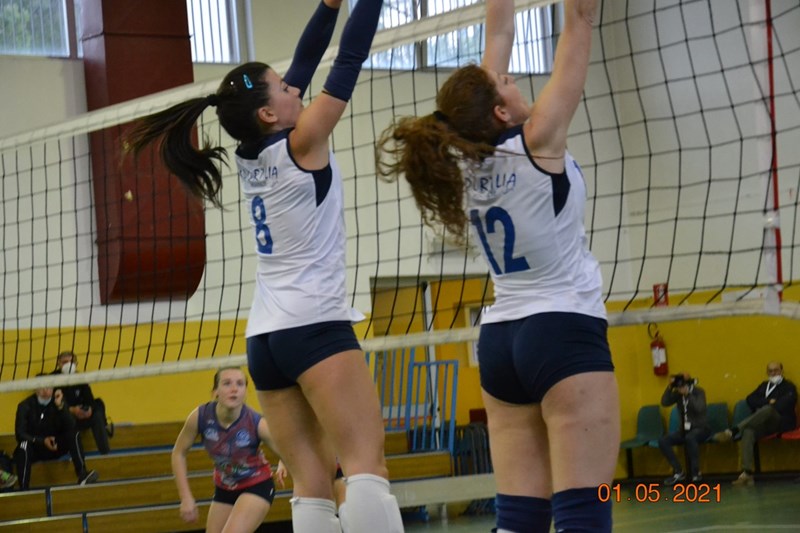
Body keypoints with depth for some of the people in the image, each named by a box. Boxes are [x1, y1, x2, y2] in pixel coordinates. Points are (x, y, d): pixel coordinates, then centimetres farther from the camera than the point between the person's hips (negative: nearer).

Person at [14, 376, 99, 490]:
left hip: (54, 446, 3)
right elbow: (20, 435, -16)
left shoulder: (57, 402, -2)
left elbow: (70, 427, -15)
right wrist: (42, 441, -30)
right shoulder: (25, 406, -9)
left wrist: (60, 407, -29)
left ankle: (82, 475, -32)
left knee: (74, 434, -21)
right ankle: (23, 489, -42)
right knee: (24, 444, -36)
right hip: (33, 448, -3)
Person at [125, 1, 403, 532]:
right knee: (368, 465, -17)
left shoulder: (252, 156, 12)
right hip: (316, 328, -8)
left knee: (313, 483, 1)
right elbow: (350, 60, -6)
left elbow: (304, 63, 19)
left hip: (265, 339, 8)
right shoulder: (300, 145, -6)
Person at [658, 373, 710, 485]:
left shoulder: (698, 392, -10)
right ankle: (678, 472, -11)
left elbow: (700, 408, -27)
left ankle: (696, 473, -28)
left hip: (701, 428, -5)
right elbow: (664, 402, -13)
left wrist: (688, 394, -27)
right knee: (662, 441, -19)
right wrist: (669, 387, -21)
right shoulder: (677, 394, 3)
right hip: (684, 430, 5)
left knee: (690, 437, -41)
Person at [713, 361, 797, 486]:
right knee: (748, 432, -33)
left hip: (782, 422, -4)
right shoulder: (764, 386, 26)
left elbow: (785, 405, -8)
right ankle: (747, 473, -46)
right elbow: (750, 400, 10)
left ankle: (733, 431, -47)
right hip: (764, 424, 4)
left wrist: (764, 404, -6)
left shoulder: (788, 387, 11)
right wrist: (769, 402, -4)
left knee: (767, 409, -38)